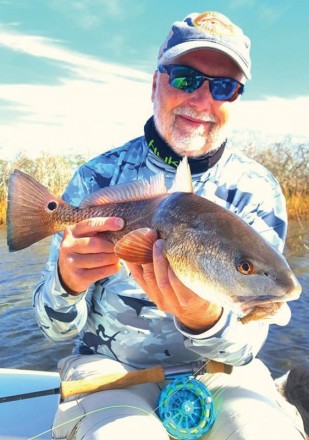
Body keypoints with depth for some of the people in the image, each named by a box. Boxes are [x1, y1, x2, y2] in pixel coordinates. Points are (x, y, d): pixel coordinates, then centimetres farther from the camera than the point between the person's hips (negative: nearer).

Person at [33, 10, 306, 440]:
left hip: (218, 368, 1)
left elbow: (245, 346, -12)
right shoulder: (98, 177, -7)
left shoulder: (258, 191, -7)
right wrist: (66, 282, -29)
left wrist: (204, 318, -36)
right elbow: (59, 327, -6)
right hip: (110, 364, 0)